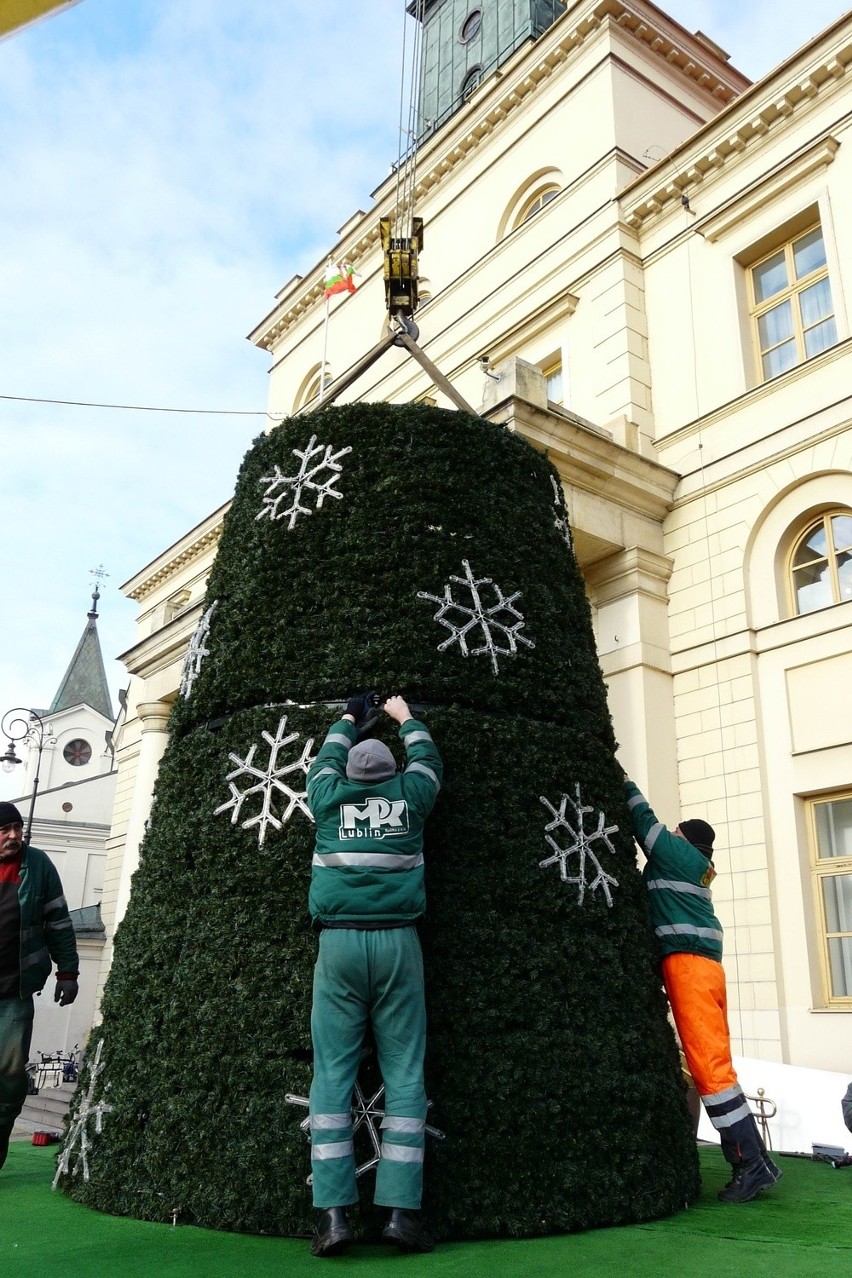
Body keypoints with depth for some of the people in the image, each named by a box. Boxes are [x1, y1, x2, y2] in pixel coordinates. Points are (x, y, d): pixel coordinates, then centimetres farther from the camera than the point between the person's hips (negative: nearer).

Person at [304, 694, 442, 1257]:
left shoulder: (329, 800, 10)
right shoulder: (410, 797, 9)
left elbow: (326, 760, 31)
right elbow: (427, 759, 29)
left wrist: (349, 720, 47)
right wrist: (405, 716, 44)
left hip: (339, 942, 1)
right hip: (397, 941, 0)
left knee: (332, 1072, 0)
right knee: (405, 1075, 2)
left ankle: (333, 1211, -5)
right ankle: (401, 1208, -2)